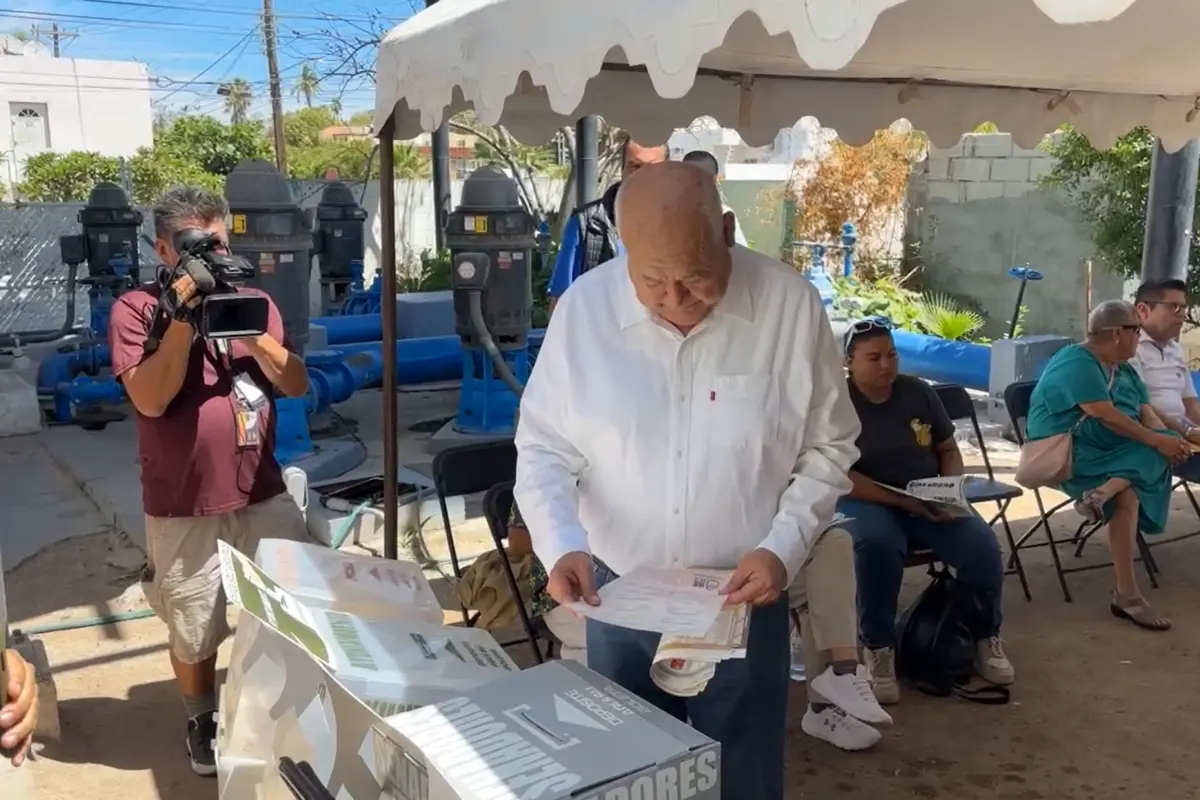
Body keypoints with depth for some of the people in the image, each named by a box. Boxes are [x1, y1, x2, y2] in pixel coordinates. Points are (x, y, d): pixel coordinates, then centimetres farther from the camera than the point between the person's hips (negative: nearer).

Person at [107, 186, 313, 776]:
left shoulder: (253, 301, 5)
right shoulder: (136, 309, -5)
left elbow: (297, 385, -3)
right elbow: (150, 398, -17)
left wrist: (246, 326, -15)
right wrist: (184, 317, -22)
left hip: (264, 495, 3)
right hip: (182, 507, -3)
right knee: (193, 630, 13)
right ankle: (202, 720, 37)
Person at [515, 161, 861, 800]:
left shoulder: (790, 305, -13)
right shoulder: (583, 307, -10)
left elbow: (827, 449, -2)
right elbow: (543, 447, -3)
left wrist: (783, 549, -14)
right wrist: (561, 546, -18)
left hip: (744, 598, -1)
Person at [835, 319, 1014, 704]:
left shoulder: (919, 392, 5)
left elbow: (948, 449, 14)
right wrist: (901, 500, -23)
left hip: (931, 500, 4)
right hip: (867, 502, -4)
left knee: (982, 545, -22)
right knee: (877, 543, -38)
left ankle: (986, 637, 6)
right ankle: (878, 648, -18)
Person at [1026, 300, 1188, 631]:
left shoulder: (1124, 370, 16)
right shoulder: (1076, 363, -14)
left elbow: (1146, 413, 5)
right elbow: (1107, 416, -22)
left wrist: (1169, 439, -16)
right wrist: (1157, 441, -22)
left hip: (1111, 452, 9)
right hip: (1064, 452, -9)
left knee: (1162, 451, -18)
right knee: (1128, 494, -31)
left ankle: (1103, 492, -34)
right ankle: (1127, 595, -29)